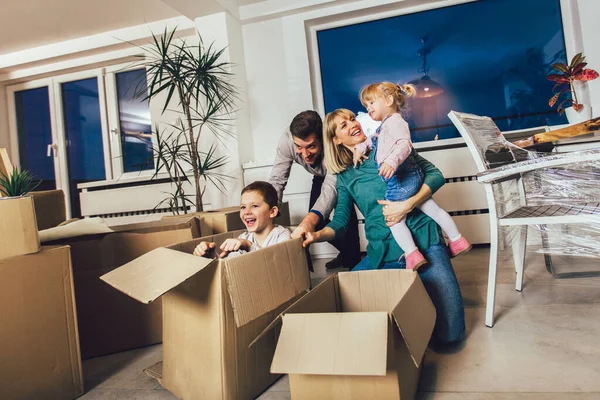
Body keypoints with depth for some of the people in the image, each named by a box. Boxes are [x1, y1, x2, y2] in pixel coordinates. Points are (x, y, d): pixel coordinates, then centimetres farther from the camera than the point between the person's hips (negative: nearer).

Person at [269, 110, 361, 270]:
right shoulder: (287, 140, -34)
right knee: (317, 221, -4)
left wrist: (310, 220, -70)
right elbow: (277, 180, -33)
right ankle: (346, 252, 23)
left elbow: (331, 187, -52)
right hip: (321, 177, 4)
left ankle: (352, 259, -4)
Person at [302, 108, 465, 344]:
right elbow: (340, 221, 6)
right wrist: (317, 235, -15)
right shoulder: (345, 176, 12)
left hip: (424, 240, -3)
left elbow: (435, 174, 1)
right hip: (383, 253, 3)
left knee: (449, 333, -14)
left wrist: (408, 204, -16)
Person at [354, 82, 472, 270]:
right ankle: (457, 240, 29)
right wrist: (360, 148, 24)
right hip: (412, 176, 11)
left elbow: (404, 144, -27)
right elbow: (371, 140, 40)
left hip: (400, 179, -11)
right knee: (433, 209, 18)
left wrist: (391, 161, -42)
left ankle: (412, 255, -5)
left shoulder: (394, 121, -10)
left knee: (395, 221, -4)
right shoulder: (384, 125, 21)